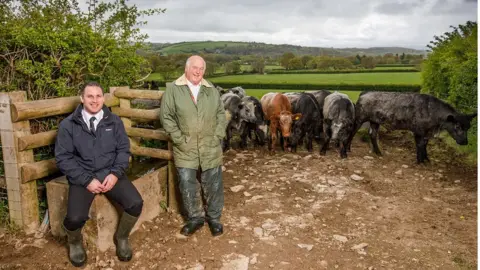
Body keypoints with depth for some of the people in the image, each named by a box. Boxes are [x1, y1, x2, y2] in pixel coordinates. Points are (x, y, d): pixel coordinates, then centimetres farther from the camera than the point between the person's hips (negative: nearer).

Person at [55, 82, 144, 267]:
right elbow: (63, 158, -5)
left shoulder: (114, 121, 4)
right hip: (82, 177, -2)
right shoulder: (68, 125, -3)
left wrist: (115, 174, -11)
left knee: (135, 204, -21)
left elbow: (123, 149, 5)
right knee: (75, 218, -25)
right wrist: (87, 180, -14)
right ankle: (75, 243, 15)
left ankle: (121, 238, 12)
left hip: (110, 173, 2)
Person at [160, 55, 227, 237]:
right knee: (187, 185, 7)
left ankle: (214, 218, 28)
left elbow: (221, 114, 10)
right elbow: (166, 116, -4)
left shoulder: (211, 90, 9)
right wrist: (179, 138, -9)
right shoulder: (172, 89, -2)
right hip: (185, 149, -2)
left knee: (213, 185, 9)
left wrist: (217, 136, -1)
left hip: (211, 148, 2)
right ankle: (194, 218, 26)